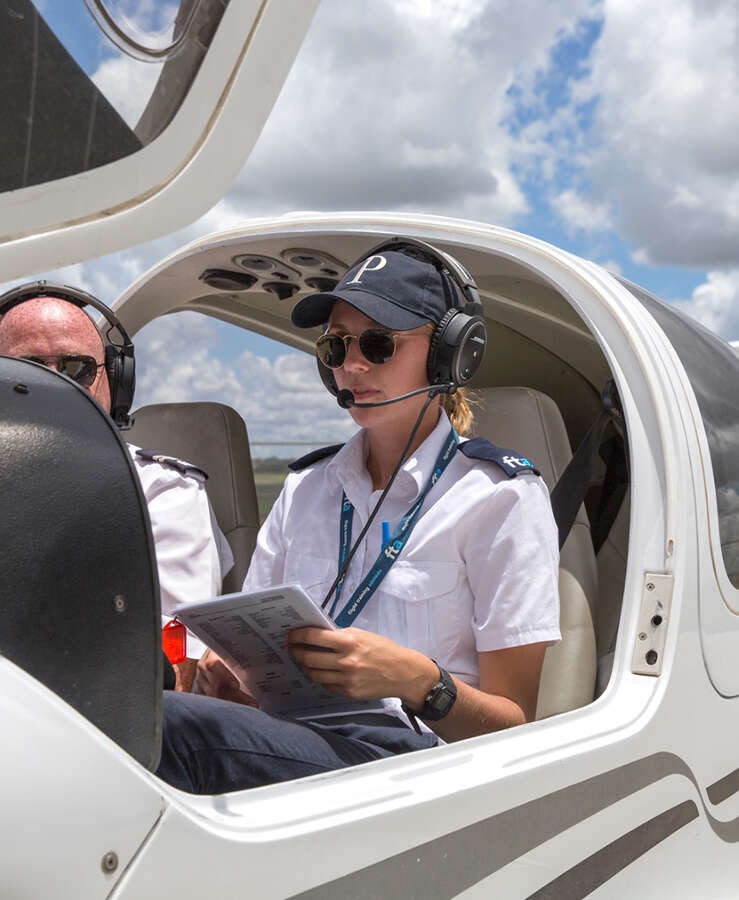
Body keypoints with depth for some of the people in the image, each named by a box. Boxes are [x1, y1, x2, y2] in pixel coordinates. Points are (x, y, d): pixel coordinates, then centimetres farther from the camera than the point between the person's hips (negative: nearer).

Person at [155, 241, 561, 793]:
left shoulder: (502, 497, 1)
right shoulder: (305, 486, 19)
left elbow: (514, 724, -1)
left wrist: (420, 680, -22)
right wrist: (231, 676, -3)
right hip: (292, 736, 5)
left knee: (164, 724, -35)